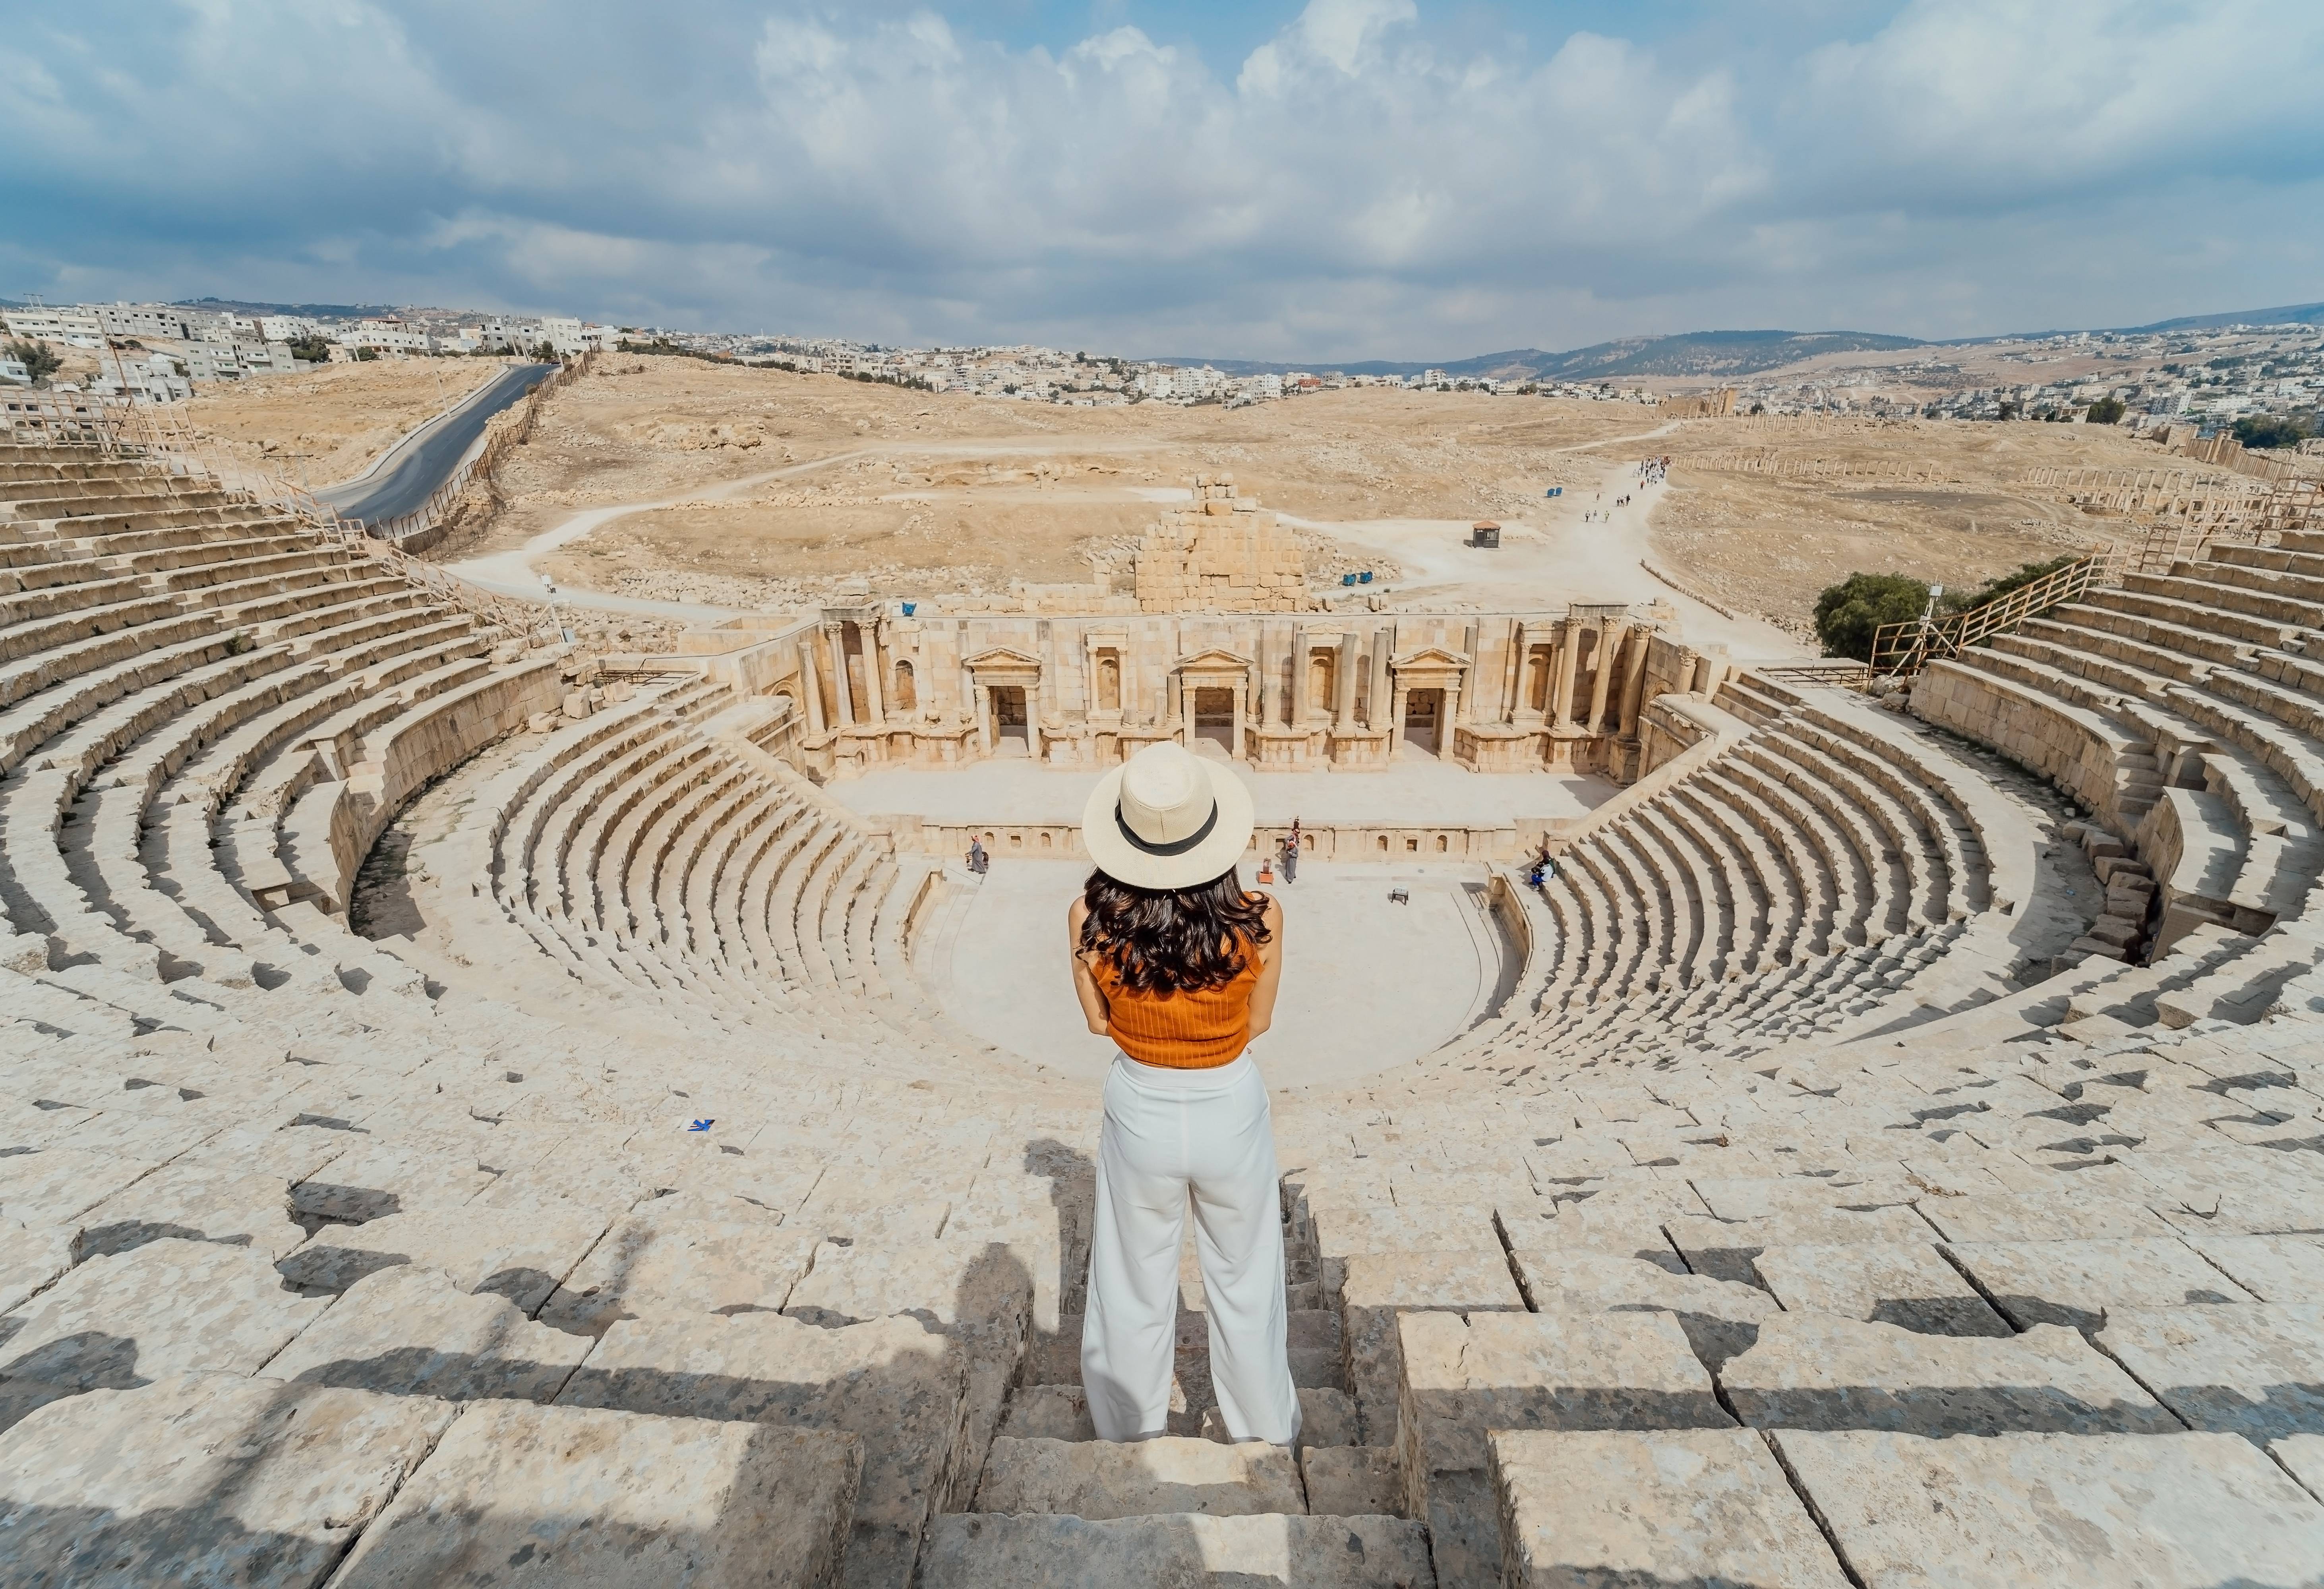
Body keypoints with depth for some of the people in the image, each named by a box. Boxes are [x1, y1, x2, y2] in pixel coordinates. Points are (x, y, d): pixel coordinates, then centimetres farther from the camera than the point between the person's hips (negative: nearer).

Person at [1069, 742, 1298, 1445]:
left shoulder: (1090, 919, -22)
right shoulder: (1259, 920, -24)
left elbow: (1100, 1021, -6)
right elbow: (1258, 1022, -7)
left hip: (1140, 1114, 1)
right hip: (1231, 1114, 0)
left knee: (1136, 1292, 24)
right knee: (1242, 1284, 25)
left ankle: (1132, 1439, 48)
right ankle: (1266, 1432, 48)